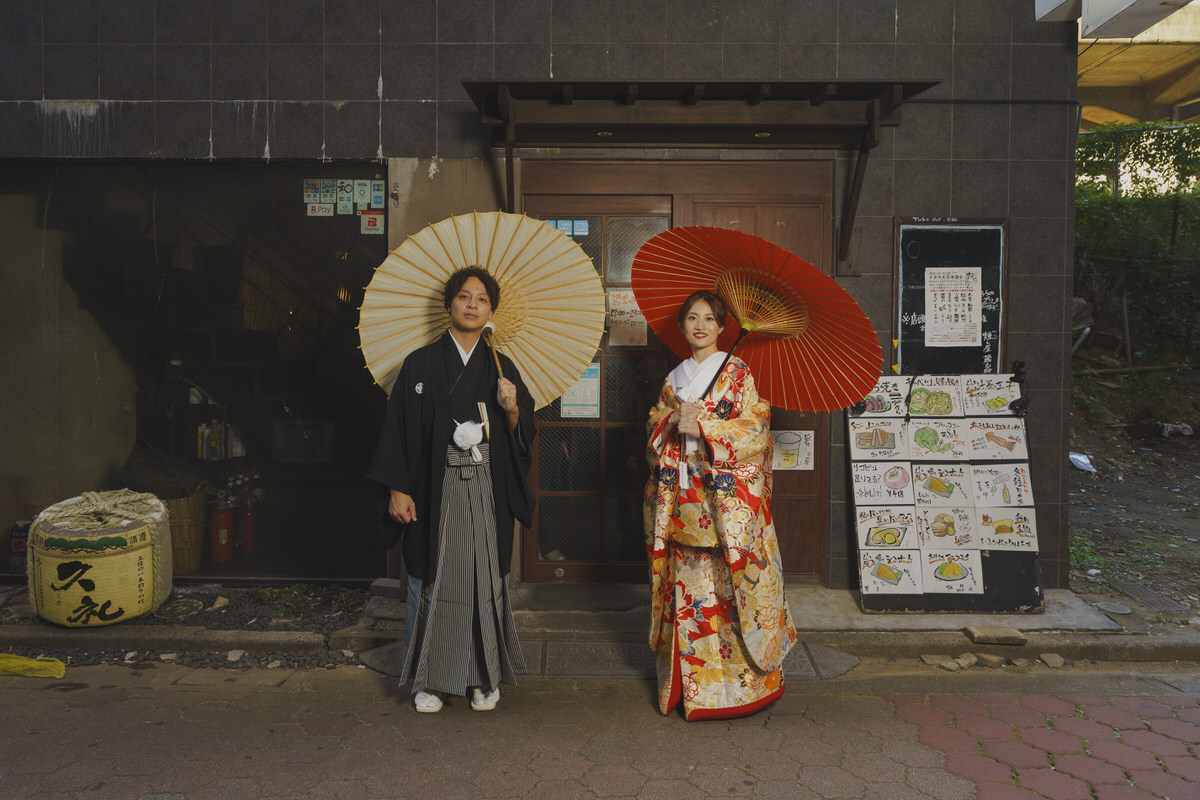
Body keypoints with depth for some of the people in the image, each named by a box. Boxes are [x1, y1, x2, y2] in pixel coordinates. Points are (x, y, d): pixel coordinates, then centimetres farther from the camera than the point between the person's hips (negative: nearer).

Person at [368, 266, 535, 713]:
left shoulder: (502, 368, 9)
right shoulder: (420, 364, 3)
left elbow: (522, 438, 9)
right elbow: (400, 427, 0)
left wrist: (512, 409, -12)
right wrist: (398, 489, -6)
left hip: (485, 491, 2)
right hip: (434, 489, -1)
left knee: (485, 577, 4)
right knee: (433, 579, 3)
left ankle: (484, 676, 18)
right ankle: (431, 678, 18)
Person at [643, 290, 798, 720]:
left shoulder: (738, 373, 1)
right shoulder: (674, 378, 15)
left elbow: (755, 430, -8)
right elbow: (654, 432, 13)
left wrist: (703, 426, -16)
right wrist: (673, 419, -8)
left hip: (729, 496, -4)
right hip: (683, 498, 4)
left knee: (730, 584, -4)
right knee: (690, 586, 6)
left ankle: (742, 678, 10)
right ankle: (691, 682, 16)